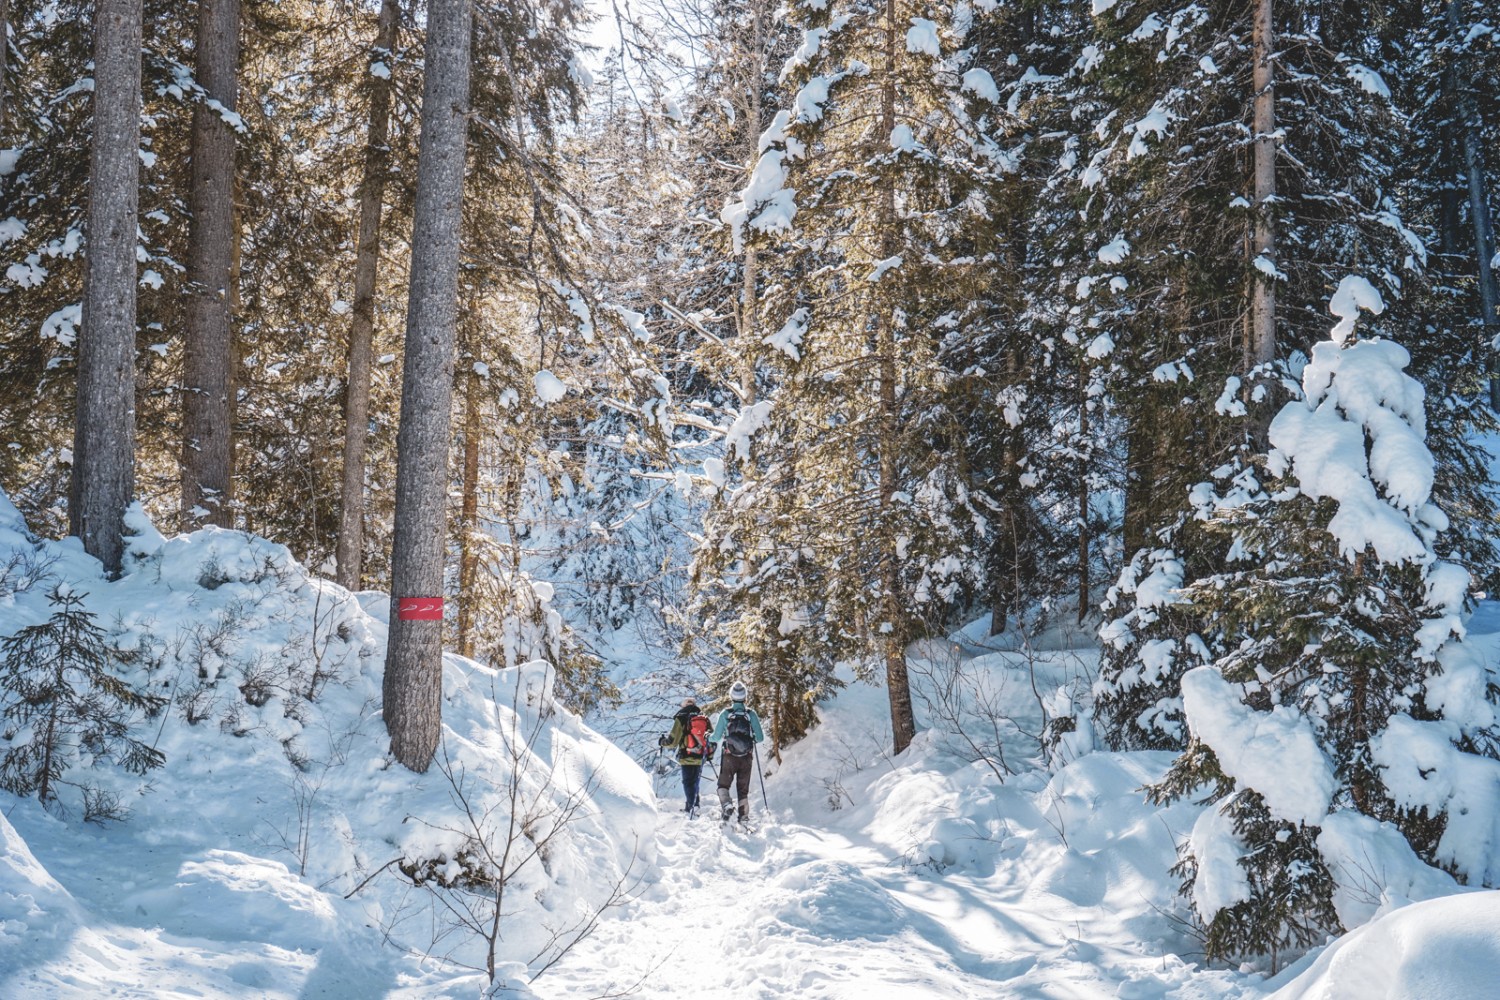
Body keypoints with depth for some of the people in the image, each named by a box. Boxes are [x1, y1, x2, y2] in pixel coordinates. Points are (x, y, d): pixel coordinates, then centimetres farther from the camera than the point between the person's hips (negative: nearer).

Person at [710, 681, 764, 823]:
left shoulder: (725, 714, -7)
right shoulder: (751, 714, -4)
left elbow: (717, 737, -6)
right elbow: (760, 738, -3)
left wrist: (709, 739, 16)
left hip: (729, 757, -1)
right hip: (747, 758, 1)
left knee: (723, 784, 12)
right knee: (743, 788, 14)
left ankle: (726, 804, -15)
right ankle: (744, 816, 8)